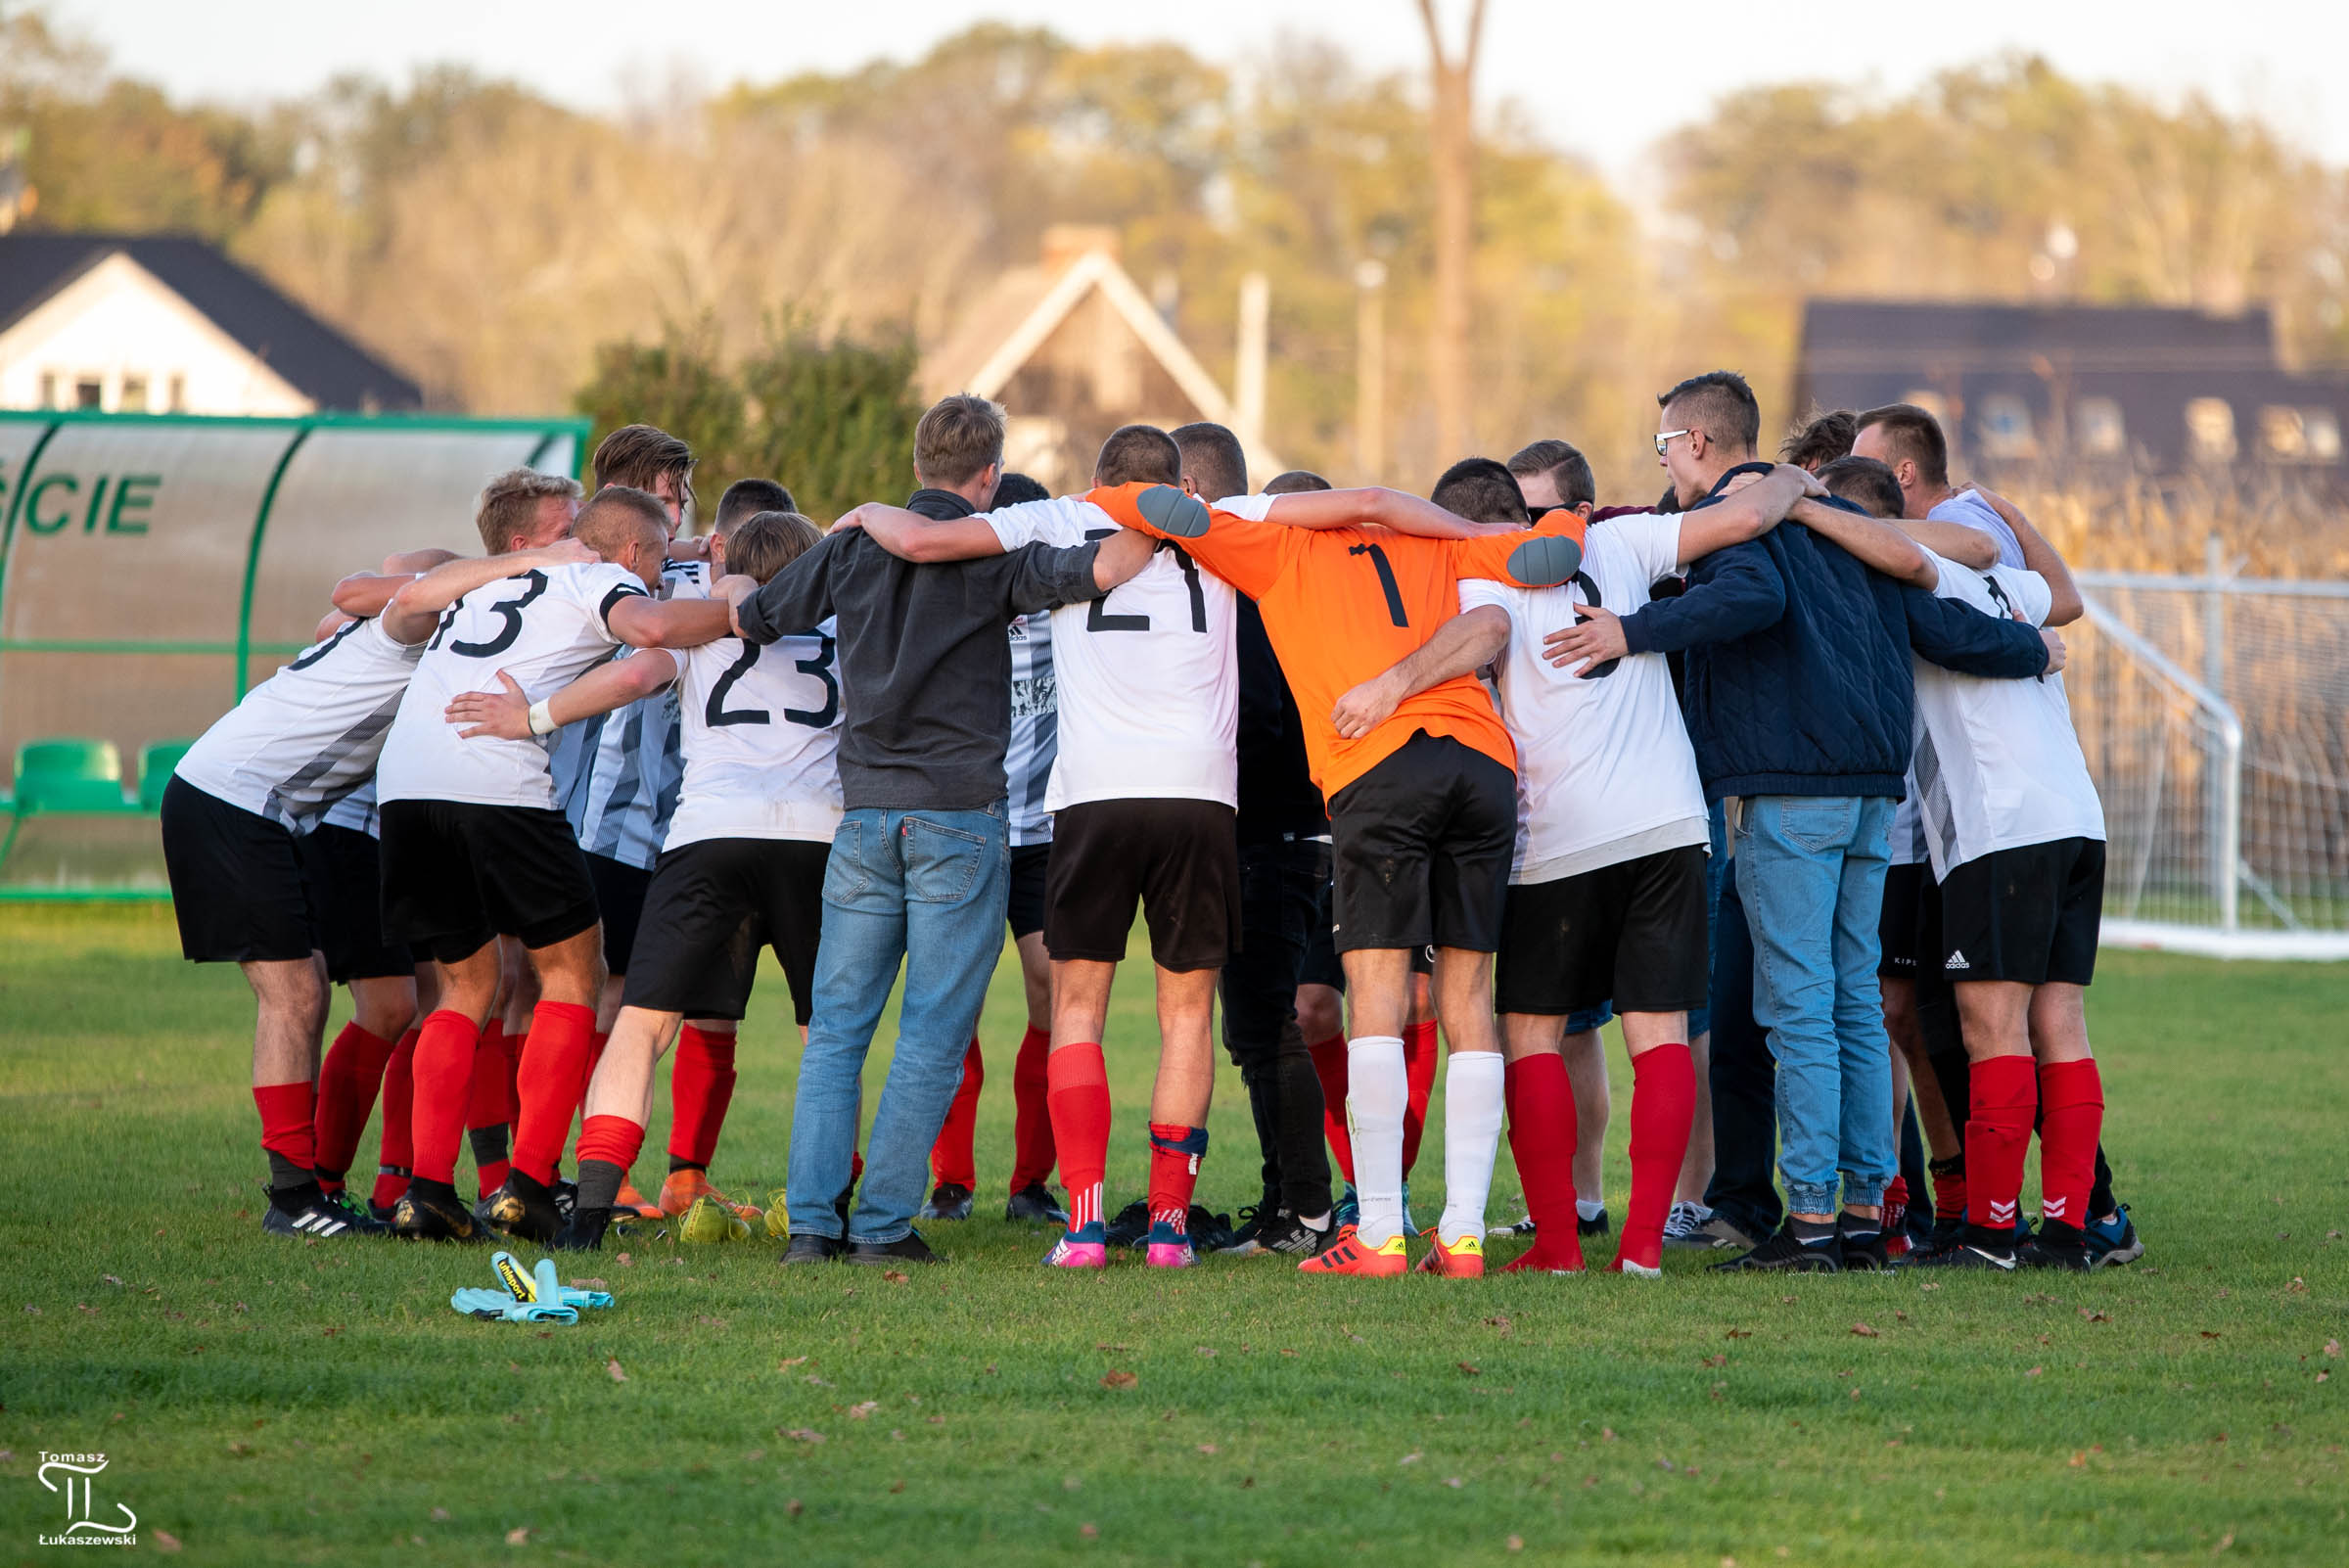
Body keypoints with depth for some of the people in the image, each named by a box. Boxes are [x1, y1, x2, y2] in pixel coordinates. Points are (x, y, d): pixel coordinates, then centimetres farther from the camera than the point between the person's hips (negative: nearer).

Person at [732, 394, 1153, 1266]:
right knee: (934, 1033, 1)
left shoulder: (853, 545, 8)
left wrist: (732, 586, 41)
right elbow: (1103, 571, -20)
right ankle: (882, 1224, -3)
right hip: (960, 811, -4)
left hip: (866, 809, 4)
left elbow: (747, 617, 18)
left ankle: (811, 1220, -1)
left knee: (837, 1024, 8)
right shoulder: (993, 550, -4)